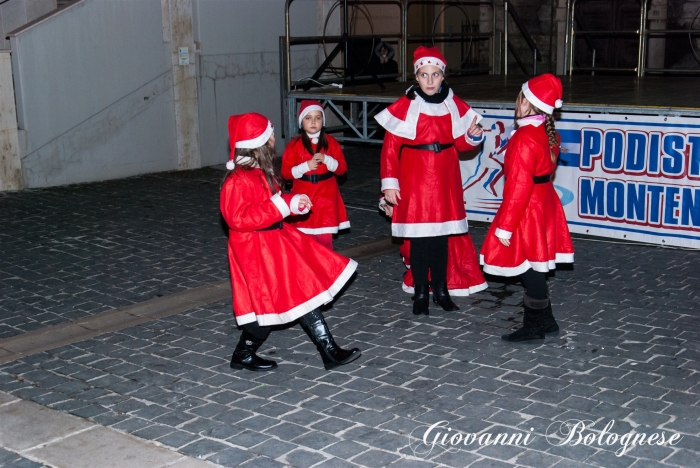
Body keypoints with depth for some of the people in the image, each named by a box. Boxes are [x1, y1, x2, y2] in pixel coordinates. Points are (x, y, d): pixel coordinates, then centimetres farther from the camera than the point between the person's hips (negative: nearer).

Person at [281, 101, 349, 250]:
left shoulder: (330, 142, 4)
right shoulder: (295, 144, 0)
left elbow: (342, 168, 2)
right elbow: (285, 172, -2)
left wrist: (326, 159, -15)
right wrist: (305, 166, -16)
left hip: (326, 196, 1)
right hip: (303, 196, -1)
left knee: (325, 238, -1)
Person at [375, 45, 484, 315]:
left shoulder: (454, 105, 5)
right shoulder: (405, 106, -7)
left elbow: (460, 143, 13)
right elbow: (390, 147, -6)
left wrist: (473, 136, -9)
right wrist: (389, 183, -10)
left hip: (445, 180, 3)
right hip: (414, 181, -3)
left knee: (441, 237, 9)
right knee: (419, 238, 0)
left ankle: (441, 290, 22)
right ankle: (421, 293, 13)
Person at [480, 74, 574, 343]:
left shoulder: (524, 139, -23)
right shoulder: (547, 134, 5)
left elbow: (518, 187, -23)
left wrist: (504, 227, -18)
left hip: (528, 210, -9)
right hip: (544, 204, 9)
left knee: (530, 269, 2)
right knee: (535, 269, 18)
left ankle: (533, 328, 13)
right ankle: (546, 321, 28)